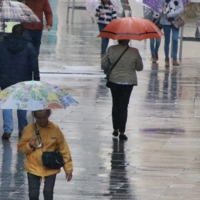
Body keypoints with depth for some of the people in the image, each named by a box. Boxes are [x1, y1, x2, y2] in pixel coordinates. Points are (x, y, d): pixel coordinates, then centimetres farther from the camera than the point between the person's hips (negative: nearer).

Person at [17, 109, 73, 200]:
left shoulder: (55, 129, -7)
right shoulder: (28, 129, -6)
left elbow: (64, 149, -2)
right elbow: (21, 147, 3)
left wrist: (68, 168, -2)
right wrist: (29, 146, -19)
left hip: (50, 168, -1)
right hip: (33, 168, 1)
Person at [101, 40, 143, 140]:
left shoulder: (111, 49, -9)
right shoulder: (134, 52, -11)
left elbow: (104, 64, -4)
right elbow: (140, 67, -1)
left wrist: (108, 72, 17)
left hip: (114, 80, 1)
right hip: (128, 81, -1)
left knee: (115, 104, 17)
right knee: (124, 106, 4)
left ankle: (115, 129, 23)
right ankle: (122, 132, 0)